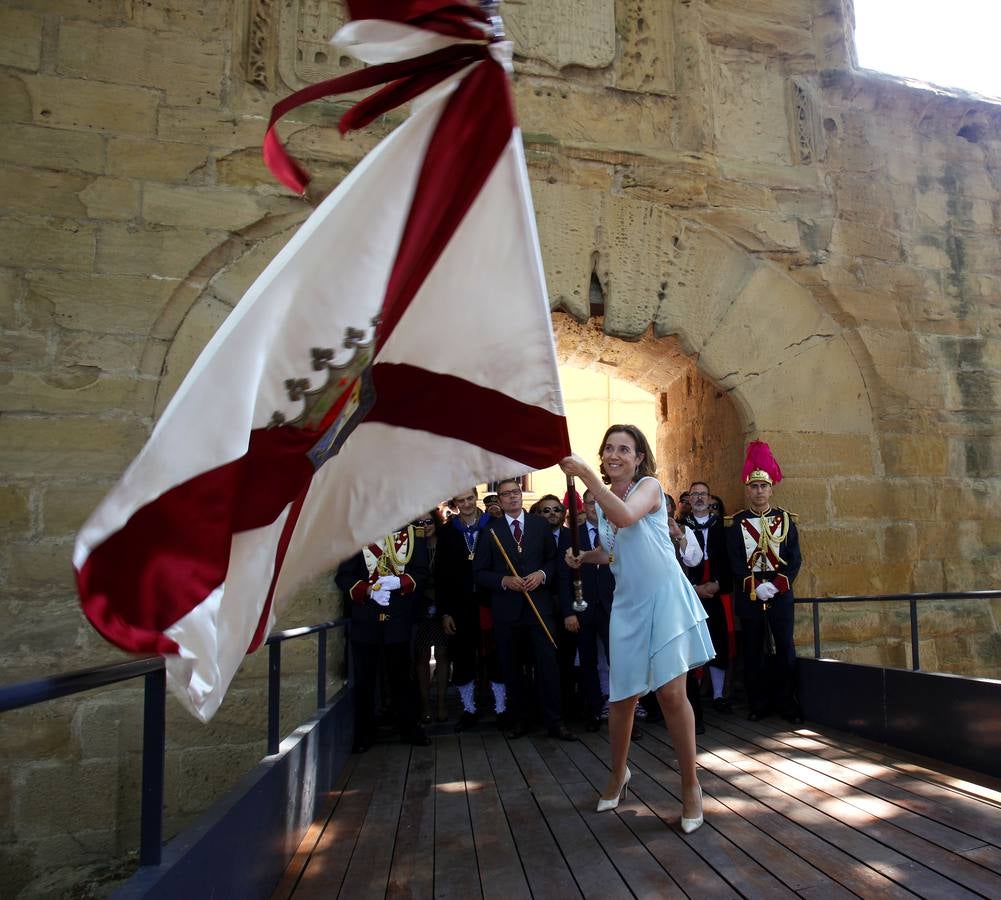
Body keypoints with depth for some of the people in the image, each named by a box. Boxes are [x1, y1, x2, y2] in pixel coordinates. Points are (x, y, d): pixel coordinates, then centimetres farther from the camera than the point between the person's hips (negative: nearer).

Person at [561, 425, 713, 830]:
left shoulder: (649, 486, -9)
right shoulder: (603, 500, 9)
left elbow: (625, 516, -33)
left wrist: (585, 475, -34)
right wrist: (584, 557, 4)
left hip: (664, 596, -5)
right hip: (628, 603, 5)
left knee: (671, 691, -8)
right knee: (622, 697, 9)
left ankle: (691, 784, 12)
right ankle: (618, 773, 33)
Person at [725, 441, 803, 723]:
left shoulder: (785, 519, 5)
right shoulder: (736, 523, 2)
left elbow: (795, 559, 1)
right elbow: (734, 562, -3)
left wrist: (775, 585, -12)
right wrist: (756, 586, -14)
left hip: (781, 593, 1)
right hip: (749, 595, 0)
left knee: (785, 647, 2)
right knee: (753, 649, 4)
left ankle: (787, 701, 14)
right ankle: (759, 703, 14)